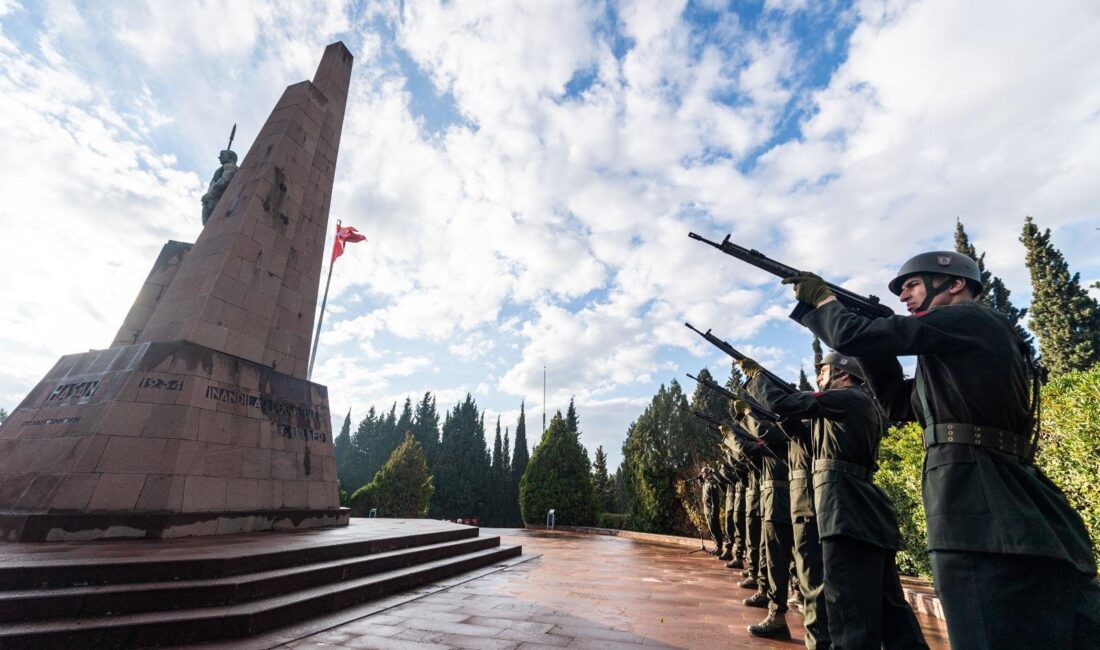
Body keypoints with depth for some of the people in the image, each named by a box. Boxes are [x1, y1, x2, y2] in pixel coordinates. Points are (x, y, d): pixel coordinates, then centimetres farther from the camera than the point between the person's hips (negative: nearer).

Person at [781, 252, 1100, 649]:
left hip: (977, 499, -10)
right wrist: (877, 338, 16)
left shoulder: (966, 319, -5)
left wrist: (821, 297, 6)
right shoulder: (958, 349, 23)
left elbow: (850, 338, -14)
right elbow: (899, 404, 24)